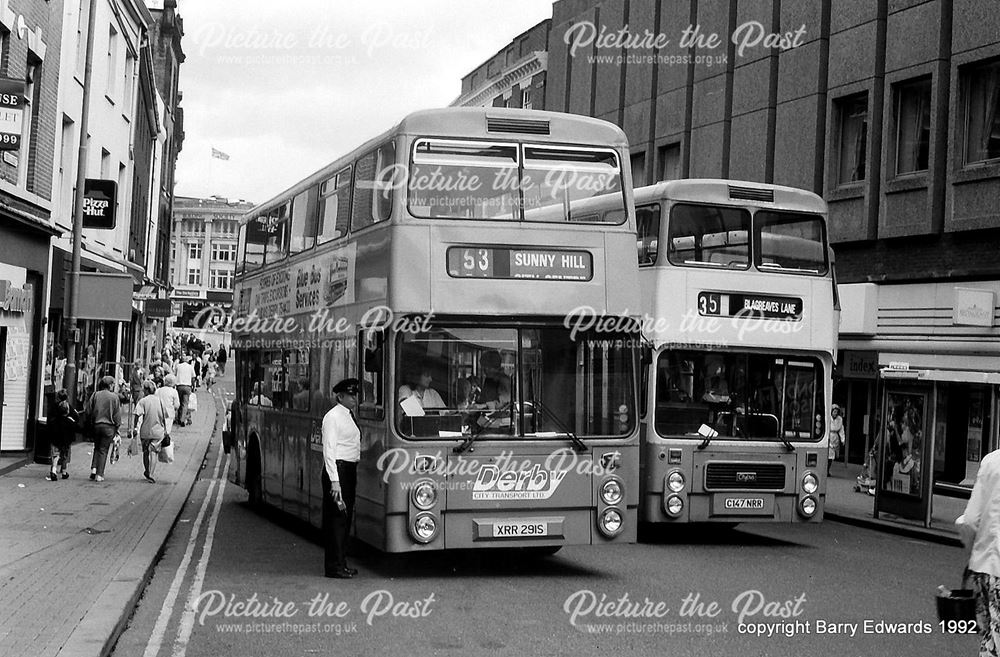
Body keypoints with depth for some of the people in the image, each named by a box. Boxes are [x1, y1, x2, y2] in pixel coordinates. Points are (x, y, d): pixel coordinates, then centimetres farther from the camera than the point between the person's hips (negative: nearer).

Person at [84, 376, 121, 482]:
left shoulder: (95, 395, 1)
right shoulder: (114, 397, -6)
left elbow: (88, 411, 2)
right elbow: (117, 415, -5)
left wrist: (91, 423, 12)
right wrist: (117, 429, 3)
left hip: (96, 425, 3)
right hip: (109, 426, -3)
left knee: (97, 448, 19)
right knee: (103, 450, 3)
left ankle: (93, 469, 5)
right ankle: (99, 474, 2)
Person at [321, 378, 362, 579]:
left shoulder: (350, 416, 16)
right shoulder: (333, 417, -11)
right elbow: (329, 450, -16)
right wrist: (334, 481, -21)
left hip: (350, 469, 9)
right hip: (337, 469, -9)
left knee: (346, 517, 12)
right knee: (336, 517, -6)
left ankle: (341, 563, 19)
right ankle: (334, 566, -3)